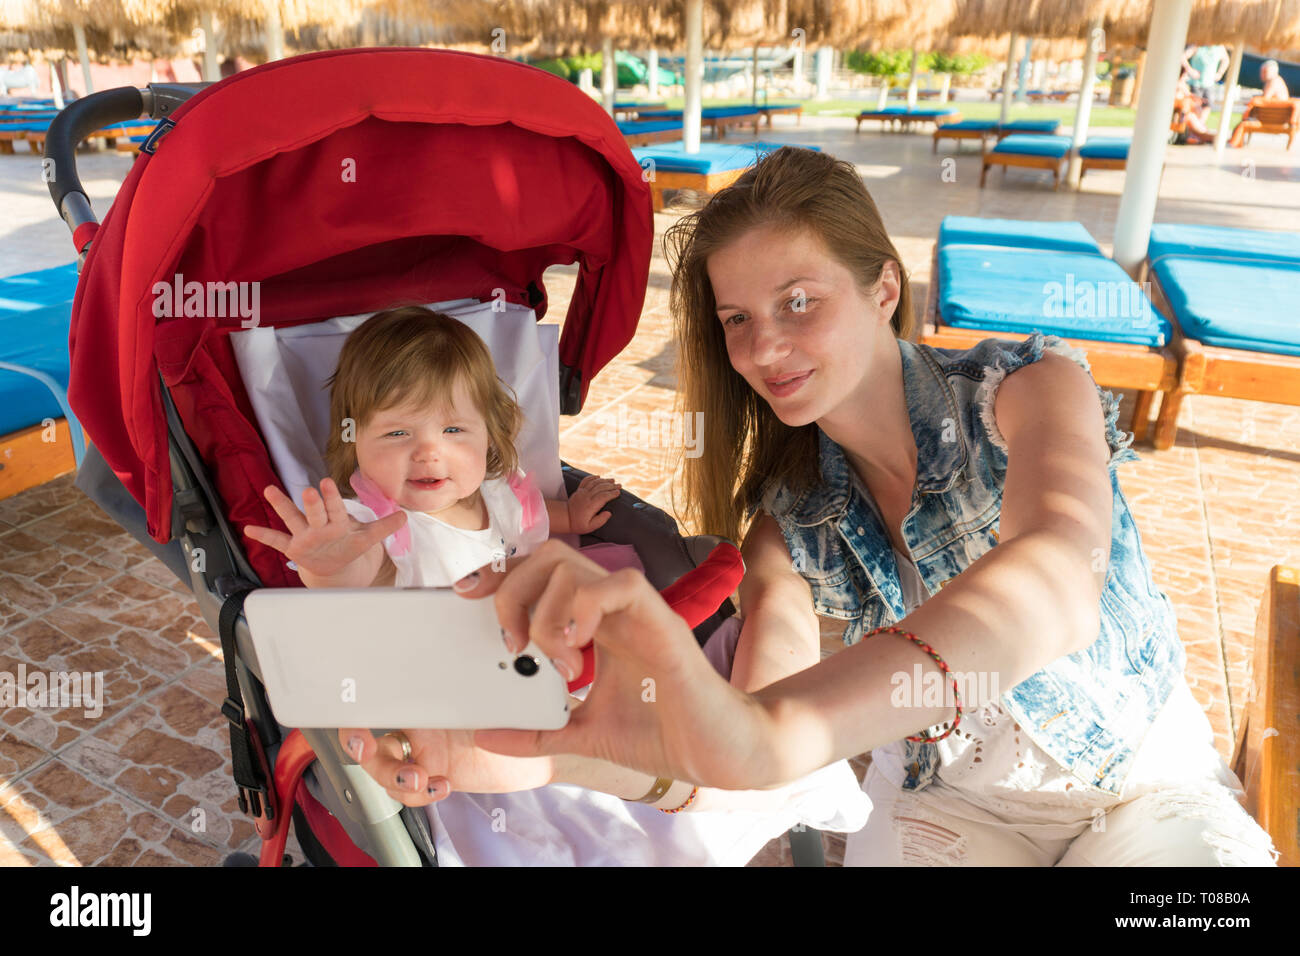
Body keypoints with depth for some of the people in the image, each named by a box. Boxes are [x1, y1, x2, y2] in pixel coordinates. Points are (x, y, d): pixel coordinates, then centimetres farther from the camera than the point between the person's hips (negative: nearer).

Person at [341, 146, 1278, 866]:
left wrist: (770, 733, -55)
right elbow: (771, 723, -23)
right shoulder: (790, 516, -9)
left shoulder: (1030, 386, -17)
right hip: (950, 796, 2)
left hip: (1149, 782, -1)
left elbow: (1057, 581, -38)